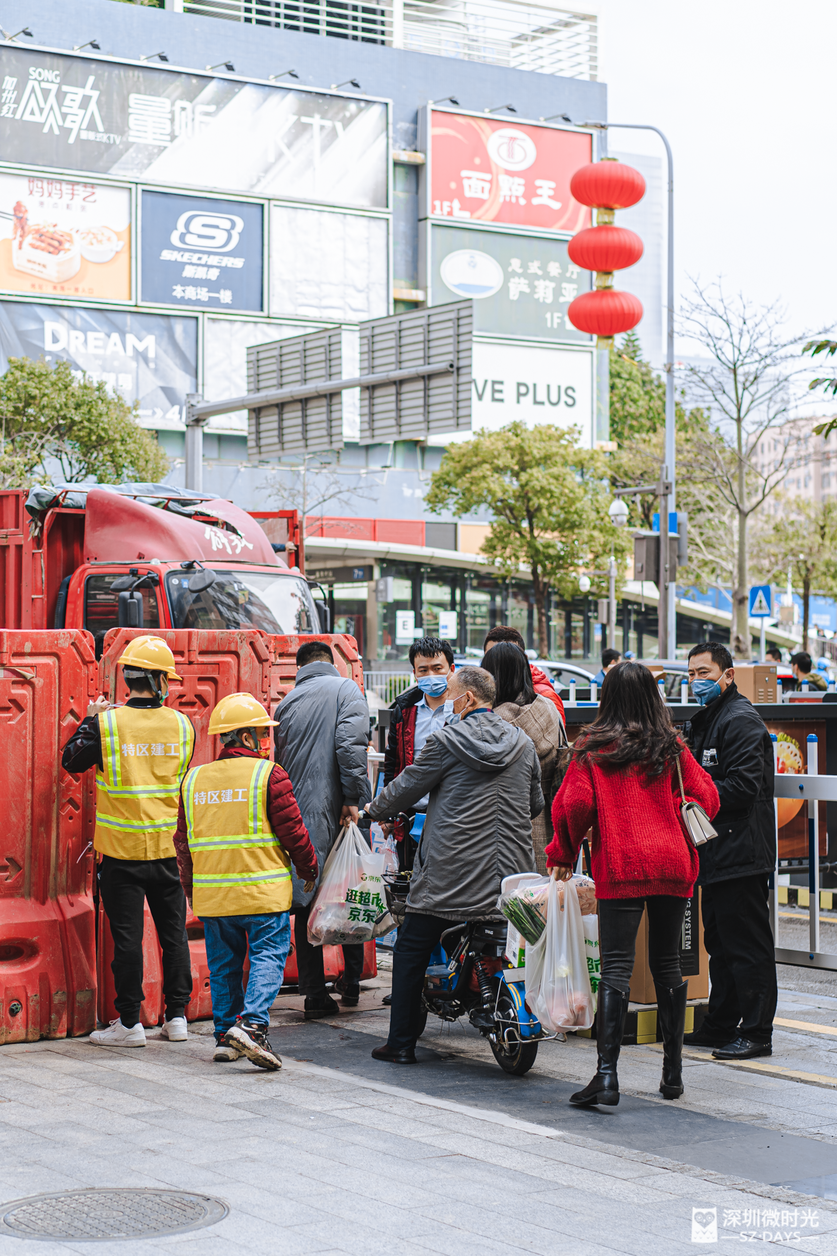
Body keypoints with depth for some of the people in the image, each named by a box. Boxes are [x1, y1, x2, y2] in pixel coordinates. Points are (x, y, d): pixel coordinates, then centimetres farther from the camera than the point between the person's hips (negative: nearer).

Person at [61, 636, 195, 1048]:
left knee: (127, 936, 2)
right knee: (173, 932, 13)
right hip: (169, 848, 3)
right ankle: (177, 1016, 19)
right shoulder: (181, 725, -2)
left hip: (122, 850, -3)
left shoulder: (106, 723, -11)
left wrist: (89, 720, 15)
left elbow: (71, 760, 2)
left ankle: (129, 1022, 6)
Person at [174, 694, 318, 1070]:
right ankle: (252, 1024, -17)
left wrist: (191, 889, 26)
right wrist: (309, 871, 10)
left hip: (211, 893, 5)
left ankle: (225, 1035, 17)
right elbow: (292, 831, -6)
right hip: (263, 891, -5)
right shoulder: (268, 775, -7)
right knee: (267, 955, 0)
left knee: (224, 964, 14)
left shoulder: (193, 780, 10)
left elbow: (183, 841, 15)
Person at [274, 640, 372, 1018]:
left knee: (306, 904, 6)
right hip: (336, 810, -3)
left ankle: (315, 995, 4)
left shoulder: (286, 702, 14)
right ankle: (351, 983, 19)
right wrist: (353, 797, -15)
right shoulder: (345, 689, -1)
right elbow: (350, 743, -16)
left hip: (297, 814, 4)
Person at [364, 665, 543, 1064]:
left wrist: (373, 810, 19)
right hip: (513, 874, 5)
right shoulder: (523, 743, 7)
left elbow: (407, 787, 1)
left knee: (410, 951, 6)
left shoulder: (448, 740, -8)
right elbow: (535, 804, 17)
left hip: (452, 874, -5)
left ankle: (401, 1043, 7)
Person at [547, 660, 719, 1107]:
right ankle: (672, 1072, 18)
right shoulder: (671, 747, 7)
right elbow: (706, 798, 6)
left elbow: (573, 805, -7)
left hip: (619, 868, -3)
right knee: (667, 965, 13)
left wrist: (562, 855, 7)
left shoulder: (591, 748, 0)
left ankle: (607, 1075, -16)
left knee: (615, 968, -7)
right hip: (672, 865, 3)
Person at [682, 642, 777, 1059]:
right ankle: (721, 1025, 24)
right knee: (720, 943, 16)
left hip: (740, 852, -10)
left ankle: (756, 1032, -1)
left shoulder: (742, 721, -13)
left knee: (747, 946, -6)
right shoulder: (705, 721, 19)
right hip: (718, 852, 10)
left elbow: (742, 787, -22)